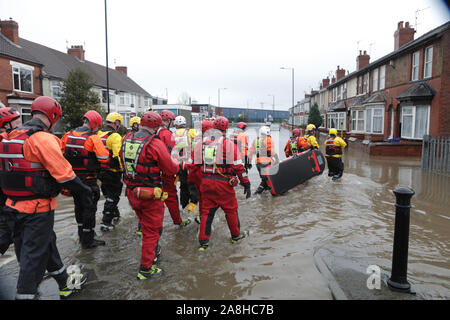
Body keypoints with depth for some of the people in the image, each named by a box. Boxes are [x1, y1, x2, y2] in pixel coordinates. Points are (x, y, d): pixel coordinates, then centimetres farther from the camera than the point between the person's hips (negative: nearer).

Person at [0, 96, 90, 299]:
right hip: (38, 208, -9)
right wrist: (83, 191, -7)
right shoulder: (43, 139, -18)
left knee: (47, 244, 20)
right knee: (34, 255, 3)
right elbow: (63, 172, -20)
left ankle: (65, 284, 37)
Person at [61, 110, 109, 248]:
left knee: (79, 206, 21)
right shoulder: (93, 138, -16)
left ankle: (82, 235, 35)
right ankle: (88, 241, 10)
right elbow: (104, 158, -19)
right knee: (89, 208, 3)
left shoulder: (68, 135, 4)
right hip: (87, 179, -7)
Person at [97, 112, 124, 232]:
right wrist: (122, 169, -15)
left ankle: (114, 215, 38)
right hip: (112, 172, -8)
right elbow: (118, 156, -25)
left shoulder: (98, 134, 9)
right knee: (112, 196, 3)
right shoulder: (115, 136, -18)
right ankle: (106, 222, 6)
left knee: (109, 194, 23)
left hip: (100, 171, 8)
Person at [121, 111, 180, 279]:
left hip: (131, 192, 7)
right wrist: (176, 163, 9)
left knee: (146, 224, 27)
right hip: (150, 196, -7)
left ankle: (153, 251, 46)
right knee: (151, 231, 8)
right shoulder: (155, 144, -19)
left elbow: (123, 161, 16)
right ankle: (146, 269, 17)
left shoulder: (127, 139, 1)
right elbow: (171, 169, -12)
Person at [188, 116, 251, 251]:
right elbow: (238, 166, -8)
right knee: (231, 209, 14)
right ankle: (236, 235, 31)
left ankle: (203, 241, 16)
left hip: (206, 182, 4)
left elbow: (191, 163, 8)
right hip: (223, 184, -4)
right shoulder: (228, 144, -8)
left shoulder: (201, 143, 6)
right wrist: (246, 183, -2)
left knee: (206, 211, 13)